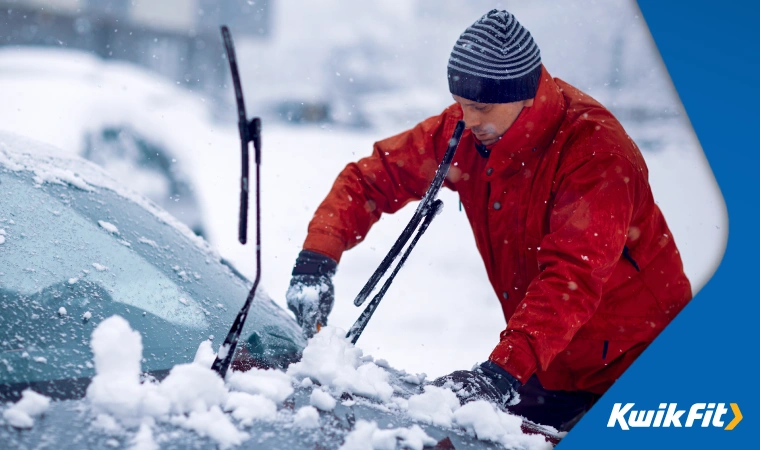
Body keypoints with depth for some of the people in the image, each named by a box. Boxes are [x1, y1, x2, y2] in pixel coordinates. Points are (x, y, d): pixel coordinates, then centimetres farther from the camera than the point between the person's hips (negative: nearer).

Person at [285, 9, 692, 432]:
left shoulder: (596, 150, -27)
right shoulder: (463, 133, -8)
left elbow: (573, 278, -36)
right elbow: (373, 178, -1)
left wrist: (506, 368, -46)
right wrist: (317, 259, -17)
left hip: (630, 362, -6)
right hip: (549, 356, 6)